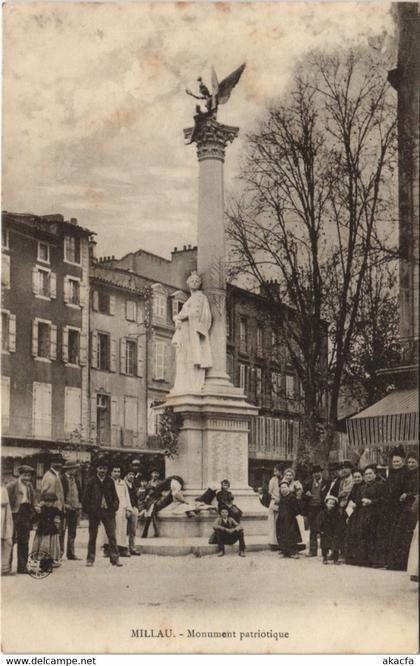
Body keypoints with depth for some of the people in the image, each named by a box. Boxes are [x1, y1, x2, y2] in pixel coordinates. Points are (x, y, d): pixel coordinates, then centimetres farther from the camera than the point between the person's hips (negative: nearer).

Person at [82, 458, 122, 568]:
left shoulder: (110, 481, 8)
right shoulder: (91, 482, 1)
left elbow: (115, 496, 13)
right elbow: (86, 498, 2)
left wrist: (114, 507, 2)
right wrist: (88, 510, -4)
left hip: (108, 511, 1)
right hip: (94, 512, -1)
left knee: (112, 536, -2)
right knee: (92, 537, 6)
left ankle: (115, 558, 0)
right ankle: (90, 559, 13)